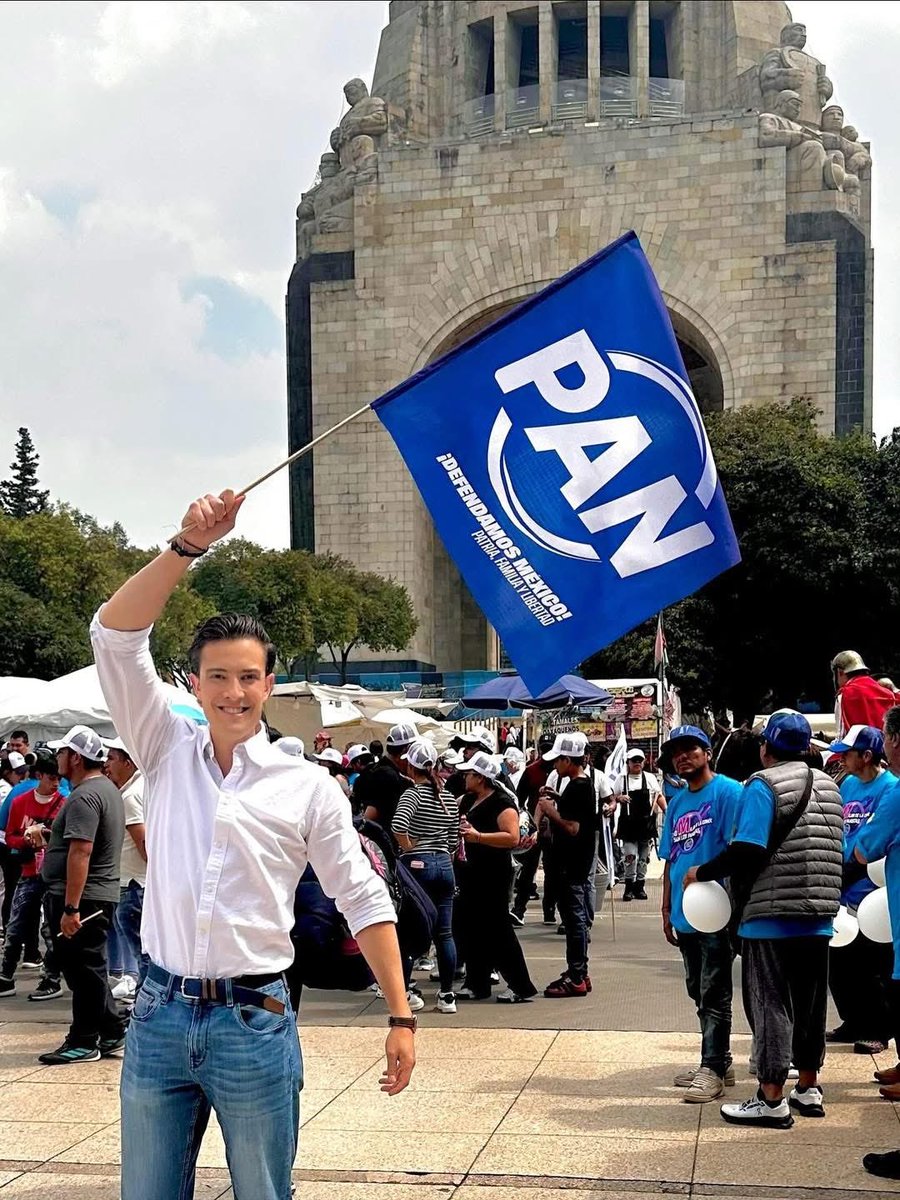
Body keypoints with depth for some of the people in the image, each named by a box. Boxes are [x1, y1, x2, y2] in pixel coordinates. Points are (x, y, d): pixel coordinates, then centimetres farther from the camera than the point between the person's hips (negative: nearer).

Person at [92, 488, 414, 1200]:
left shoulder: (308, 787, 1)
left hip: (254, 1021, -2)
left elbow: (364, 901, 4)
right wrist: (189, 546, -15)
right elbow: (116, 636, -5)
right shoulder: (167, 753, 5)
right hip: (159, 1015, 2)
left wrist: (401, 1017, -1)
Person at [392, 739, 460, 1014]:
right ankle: (447, 995, 9)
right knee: (444, 932, 7)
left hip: (418, 865, -5)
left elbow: (398, 824, -27)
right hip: (445, 865, 5)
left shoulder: (413, 793, -9)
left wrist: (409, 848, -13)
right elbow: (454, 839, 11)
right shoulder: (449, 797, 9)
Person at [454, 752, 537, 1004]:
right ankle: (477, 984, 21)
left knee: (498, 930, -6)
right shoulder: (467, 800, 13)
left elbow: (512, 838, -25)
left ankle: (520, 986, 0)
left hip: (492, 876, -9)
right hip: (470, 872, 9)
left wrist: (478, 836, -30)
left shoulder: (502, 803, -13)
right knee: (470, 929, 11)